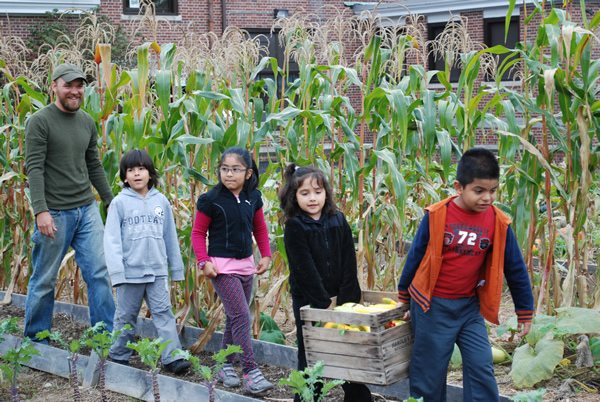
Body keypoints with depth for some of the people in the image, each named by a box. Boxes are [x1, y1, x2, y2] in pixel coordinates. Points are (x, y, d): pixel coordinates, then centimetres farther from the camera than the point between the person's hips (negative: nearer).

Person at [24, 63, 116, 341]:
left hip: (87, 210, 5)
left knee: (99, 272, 1)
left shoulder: (87, 122, 12)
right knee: (44, 279, 4)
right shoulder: (40, 121, -7)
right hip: (54, 213, -5)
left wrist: (111, 201, 16)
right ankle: (35, 342, 18)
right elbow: (34, 168, -13)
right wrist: (41, 210, -21)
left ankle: (107, 336, 8)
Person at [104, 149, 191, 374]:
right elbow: (112, 239, -4)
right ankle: (119, 356, 22)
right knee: (126, 316, 9)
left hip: (157, 271, 2)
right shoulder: (119, 203, -2)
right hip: (130, 272, -2)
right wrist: (116, 271, -12)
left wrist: (177, 269, 13)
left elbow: (170, 237, 13)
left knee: (163, 313, -3)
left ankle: (172, 357, -5)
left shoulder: (161, 201, 7)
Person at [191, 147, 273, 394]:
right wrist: (204, 261, -13)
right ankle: (251, 373, -11)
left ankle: (225, 366, 27)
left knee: (234, 318, 14)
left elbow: (260, 229, 16)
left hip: (246, 265, 6)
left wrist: (265, 255, 8)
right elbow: (198, 233, -4)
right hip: (222, 266, -6)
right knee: (242, 317, -13)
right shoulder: (211, 199, -11)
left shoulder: (253, 198, 3)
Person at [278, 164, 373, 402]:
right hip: (308, 302, -3)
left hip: (339, 299, 3)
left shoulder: (338, 221, 3)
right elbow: (305, 269, -14)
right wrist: (325, 304, -18)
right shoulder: (294, 227, -9)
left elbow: (349, 264, -1)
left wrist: (347, 300, -9)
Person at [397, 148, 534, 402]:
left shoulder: (498, 223, -6)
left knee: (481, 368, -3)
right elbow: (415, 257, 0)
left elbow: (515, 268, 4)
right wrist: (403, 299, 9)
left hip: (469, 307, 2)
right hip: (432, 307, -2)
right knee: (429, 373, 5)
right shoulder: (436, 216, -12)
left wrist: (525, 312, 9)